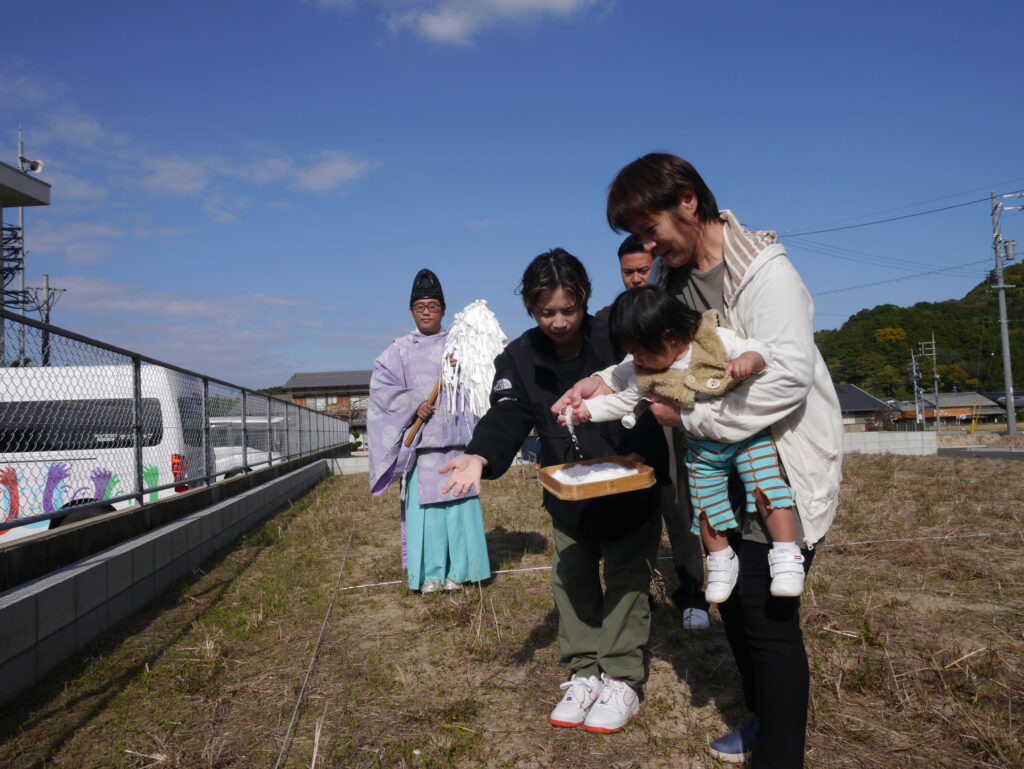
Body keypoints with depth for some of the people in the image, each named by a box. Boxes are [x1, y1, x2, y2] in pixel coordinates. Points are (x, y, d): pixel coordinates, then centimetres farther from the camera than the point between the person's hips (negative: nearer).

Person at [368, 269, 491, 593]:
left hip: (453, 436, 1)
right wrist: (414, 404, -11)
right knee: (422, 502, -2)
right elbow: (380, 384, -1)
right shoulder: (400, 349, 8)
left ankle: (456, 569, 12)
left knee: (458, 501, 0)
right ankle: (429, 572, 8)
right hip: (418, 439, -1)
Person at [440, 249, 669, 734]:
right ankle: (584, 674, 24)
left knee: (626, 579, 3)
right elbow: (508, 413, -19)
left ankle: (622, 682, 15)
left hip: (630, 489, -3)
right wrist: (481, 456, -38)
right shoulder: (520, 357, -7)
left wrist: (644, 456, -35)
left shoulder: (616, 342, -14)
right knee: (571, 578, 9)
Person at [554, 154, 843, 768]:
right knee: (732, 600, 18)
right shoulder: (667, 274, 4)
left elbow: (786, 381, -27)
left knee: (768, 613, -5)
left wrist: (690, 416, -21)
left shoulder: (764, 271, -20)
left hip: (781, 467, -8)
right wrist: (607, 383, -6)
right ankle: (763, 719, 39)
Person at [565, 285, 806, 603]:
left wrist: (748, 360, -41)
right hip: (701, 448, 4)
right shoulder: (646, 374, -8)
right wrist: (587, 408, -6)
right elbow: (622, 400, 3)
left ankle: (786, 557, -2)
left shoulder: (716, 339, -19)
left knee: (768, 487, -15)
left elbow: (758, 349, -18)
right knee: (705, 504, 8)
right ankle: (721, 562, 29)